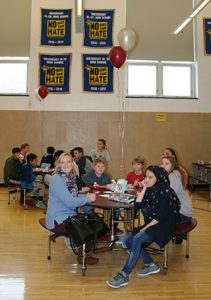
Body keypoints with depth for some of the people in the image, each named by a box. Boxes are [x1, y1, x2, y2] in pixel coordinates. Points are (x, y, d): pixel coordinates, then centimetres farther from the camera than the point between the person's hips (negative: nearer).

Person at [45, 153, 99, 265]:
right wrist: (88, 199, -15)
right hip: (58, 219, -8)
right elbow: (69, 201, -26)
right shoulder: (57, 179, -19)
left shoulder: (71, 177, 6)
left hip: (70, 215, 8)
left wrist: (86, 196, -5)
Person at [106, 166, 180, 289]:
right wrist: (144, 188, -4)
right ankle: (151, 265, 3)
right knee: (128, 240, -5)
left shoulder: (165, 191, -14)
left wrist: (145, 228, -19)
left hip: (165, 225, -9)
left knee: (137, 239, -28)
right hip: (152, 223, 9)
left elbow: (162, 215, -20)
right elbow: (138, 205, 2)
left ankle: (124, 275, -24)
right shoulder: (151, 190, 8)